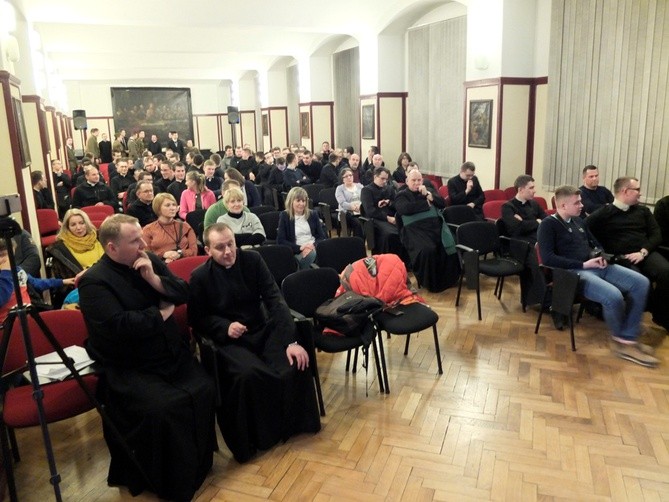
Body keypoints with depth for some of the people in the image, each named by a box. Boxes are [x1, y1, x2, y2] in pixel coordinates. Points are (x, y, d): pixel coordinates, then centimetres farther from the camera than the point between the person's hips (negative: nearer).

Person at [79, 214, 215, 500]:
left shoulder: (151, 261, 6)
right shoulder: (94, 281, -14)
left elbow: (183, 293, 2)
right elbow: (117, 326, -26)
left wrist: (154, 279, -15)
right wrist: (160, 314, -13)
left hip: (171, 355, 6)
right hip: (128, 369, -6)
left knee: (204, 391, -14)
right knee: (164, 407, -26)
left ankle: (198, 463, 10)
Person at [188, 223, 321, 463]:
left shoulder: (252, 260, -3)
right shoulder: (200, 277, -6)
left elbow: (275, 299, -8)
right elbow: (197, 319, 3)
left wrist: (290, 341, -18)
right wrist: (225, 327, -18)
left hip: (263, 330, 3)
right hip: (229, 340, -2)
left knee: (295, 365, -24)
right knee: (248, 374, -33)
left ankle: (295, 422, 4)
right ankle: (254, 437, -9)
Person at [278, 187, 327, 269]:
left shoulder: (313, 214, 16)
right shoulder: (284, 216, 5)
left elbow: (322, 236, 12)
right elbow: (280, 241, -2)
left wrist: (313, 246, -11)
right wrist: (300, 248, -14)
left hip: (314, 248, 3)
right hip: (297, 252, -3)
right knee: (312, 254, -36)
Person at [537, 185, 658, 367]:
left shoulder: (578, 221, 20)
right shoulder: (548, 225, -6)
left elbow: (595, 243, 32)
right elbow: (548, 258, -18)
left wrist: (601, 256, 7)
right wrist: (583, 264, -17)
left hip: (596, 266, 9)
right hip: (575, 272, -9)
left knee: (641, 283, -9)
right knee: (614, 296, -32)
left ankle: (629, 338, -8)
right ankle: (620, 339, -3)